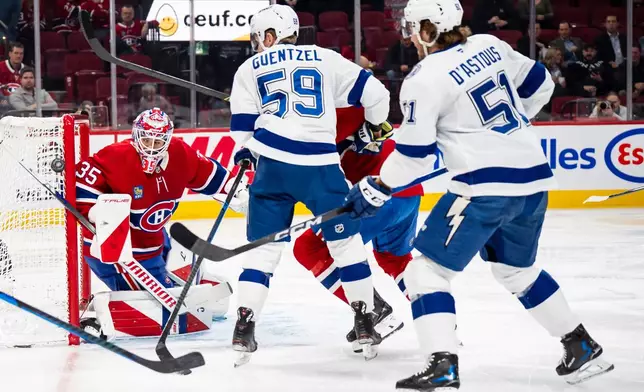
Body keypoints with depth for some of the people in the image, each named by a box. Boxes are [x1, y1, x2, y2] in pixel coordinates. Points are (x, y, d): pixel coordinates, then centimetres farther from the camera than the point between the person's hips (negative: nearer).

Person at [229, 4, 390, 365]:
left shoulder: (250, 69, 13)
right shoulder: (325, 58, 13)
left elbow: (243, 128, 8)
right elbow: (373, 92, 12)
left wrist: (248, 152, 29)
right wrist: (375, 125, 32)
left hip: (273, 162, 0)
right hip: (320, 165, 0)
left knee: (264, 247, 8)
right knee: (345, 239, 13)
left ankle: (245, 326, -2)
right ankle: (366, 322, 14)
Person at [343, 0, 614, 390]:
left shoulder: (425, 79, -9)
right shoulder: (490, 46, 10)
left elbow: (415, 154, -8)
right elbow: (539, 84, 22)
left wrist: (376, 189, 4)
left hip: (485, 187, -8)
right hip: (535, 178, 8)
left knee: (428, 269, 0)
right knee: (517, 269, 28)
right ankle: (582, 347, 31)